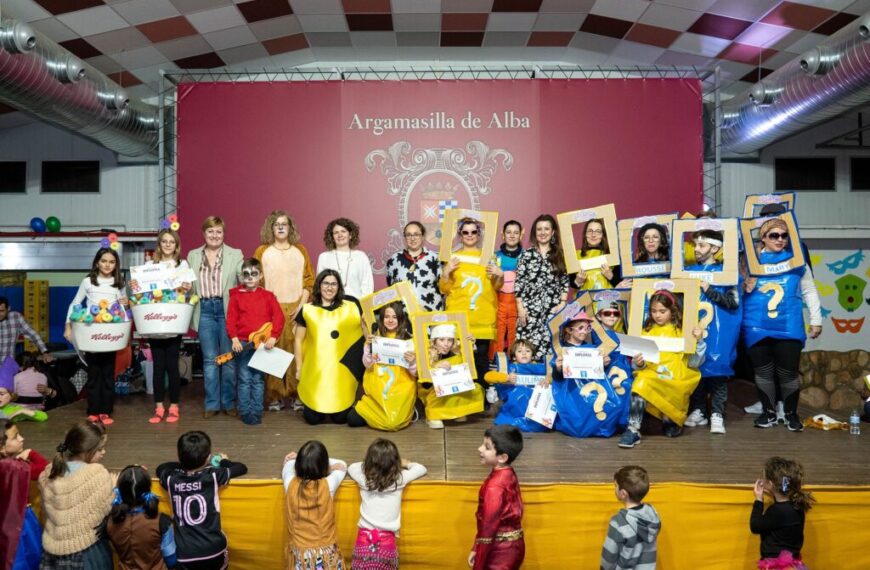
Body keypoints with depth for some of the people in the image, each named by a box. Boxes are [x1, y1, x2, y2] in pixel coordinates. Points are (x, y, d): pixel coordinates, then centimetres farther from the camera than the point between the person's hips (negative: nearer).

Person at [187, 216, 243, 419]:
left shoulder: (235, 254, 3)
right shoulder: (193, 256, 11)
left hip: (228, 309, -2)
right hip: (205, 310, 2)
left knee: (229, 358, 4)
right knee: (210, 359, 5)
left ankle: (229, 403, 16)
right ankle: (212, 404, 14)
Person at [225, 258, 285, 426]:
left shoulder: (268, 296, 6)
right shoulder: (236, 295, 5)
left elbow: (278, 317, -2)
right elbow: (231, 318, -2)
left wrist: (273, 337, -13)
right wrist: (234, 338, -14)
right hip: (243, 343, 0)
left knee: (257, 379, 6)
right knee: (245, 379, 3)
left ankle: (257, 412, 13)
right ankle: (245, 412, 10)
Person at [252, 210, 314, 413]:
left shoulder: (300, 250, 11)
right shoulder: (262, 251, 7)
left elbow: (309, 279, 8)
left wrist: (302, 304, -3)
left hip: (297, 309, 1)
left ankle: (297, 394, 5)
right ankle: (275, 396, 3)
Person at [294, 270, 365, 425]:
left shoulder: (350, 306, 3)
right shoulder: (308, 310, 4)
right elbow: (299, 340, 10)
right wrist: (299, 368, 8)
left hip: (342, 369, 0)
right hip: (315, 370, 0)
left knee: (341, 417, -2)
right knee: (313, 417, -1)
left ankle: (338, 412, 33)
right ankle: (315, 410, 33)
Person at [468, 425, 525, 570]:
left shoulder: (495, 486, -26)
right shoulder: (508, 475, 1)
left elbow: (488, 527, -22)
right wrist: (476, 549, 12)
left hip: (502, 551, -9)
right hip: (510, 546, 9)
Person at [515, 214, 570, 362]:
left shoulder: (560, 255, 10)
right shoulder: (527, 254, 5)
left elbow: (565, 282, 10)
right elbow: (519, 282, 1)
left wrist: (563, 304, -1)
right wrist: (520, 307, -5)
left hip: (553, 309, 1)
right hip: (530, 308, -1)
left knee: (550, 343, -3)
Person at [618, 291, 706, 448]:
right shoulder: (647, 331, 12)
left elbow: (693, 363, 2)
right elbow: (638, 364, 11)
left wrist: (699, 342, -10)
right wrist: (638, 363, -11)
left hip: (675, 380, -1)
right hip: (650, 375, 1)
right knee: (640, 383, -29)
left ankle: (671, 421, 9)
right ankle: (633, 430, -29)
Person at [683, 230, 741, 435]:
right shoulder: (688, 271, 12)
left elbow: (734, 302, -7)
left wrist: (709, 290, -12)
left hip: (718, 332, -4)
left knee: (717, 369, -5)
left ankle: (717, 415, 0)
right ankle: (697, 411, 16)